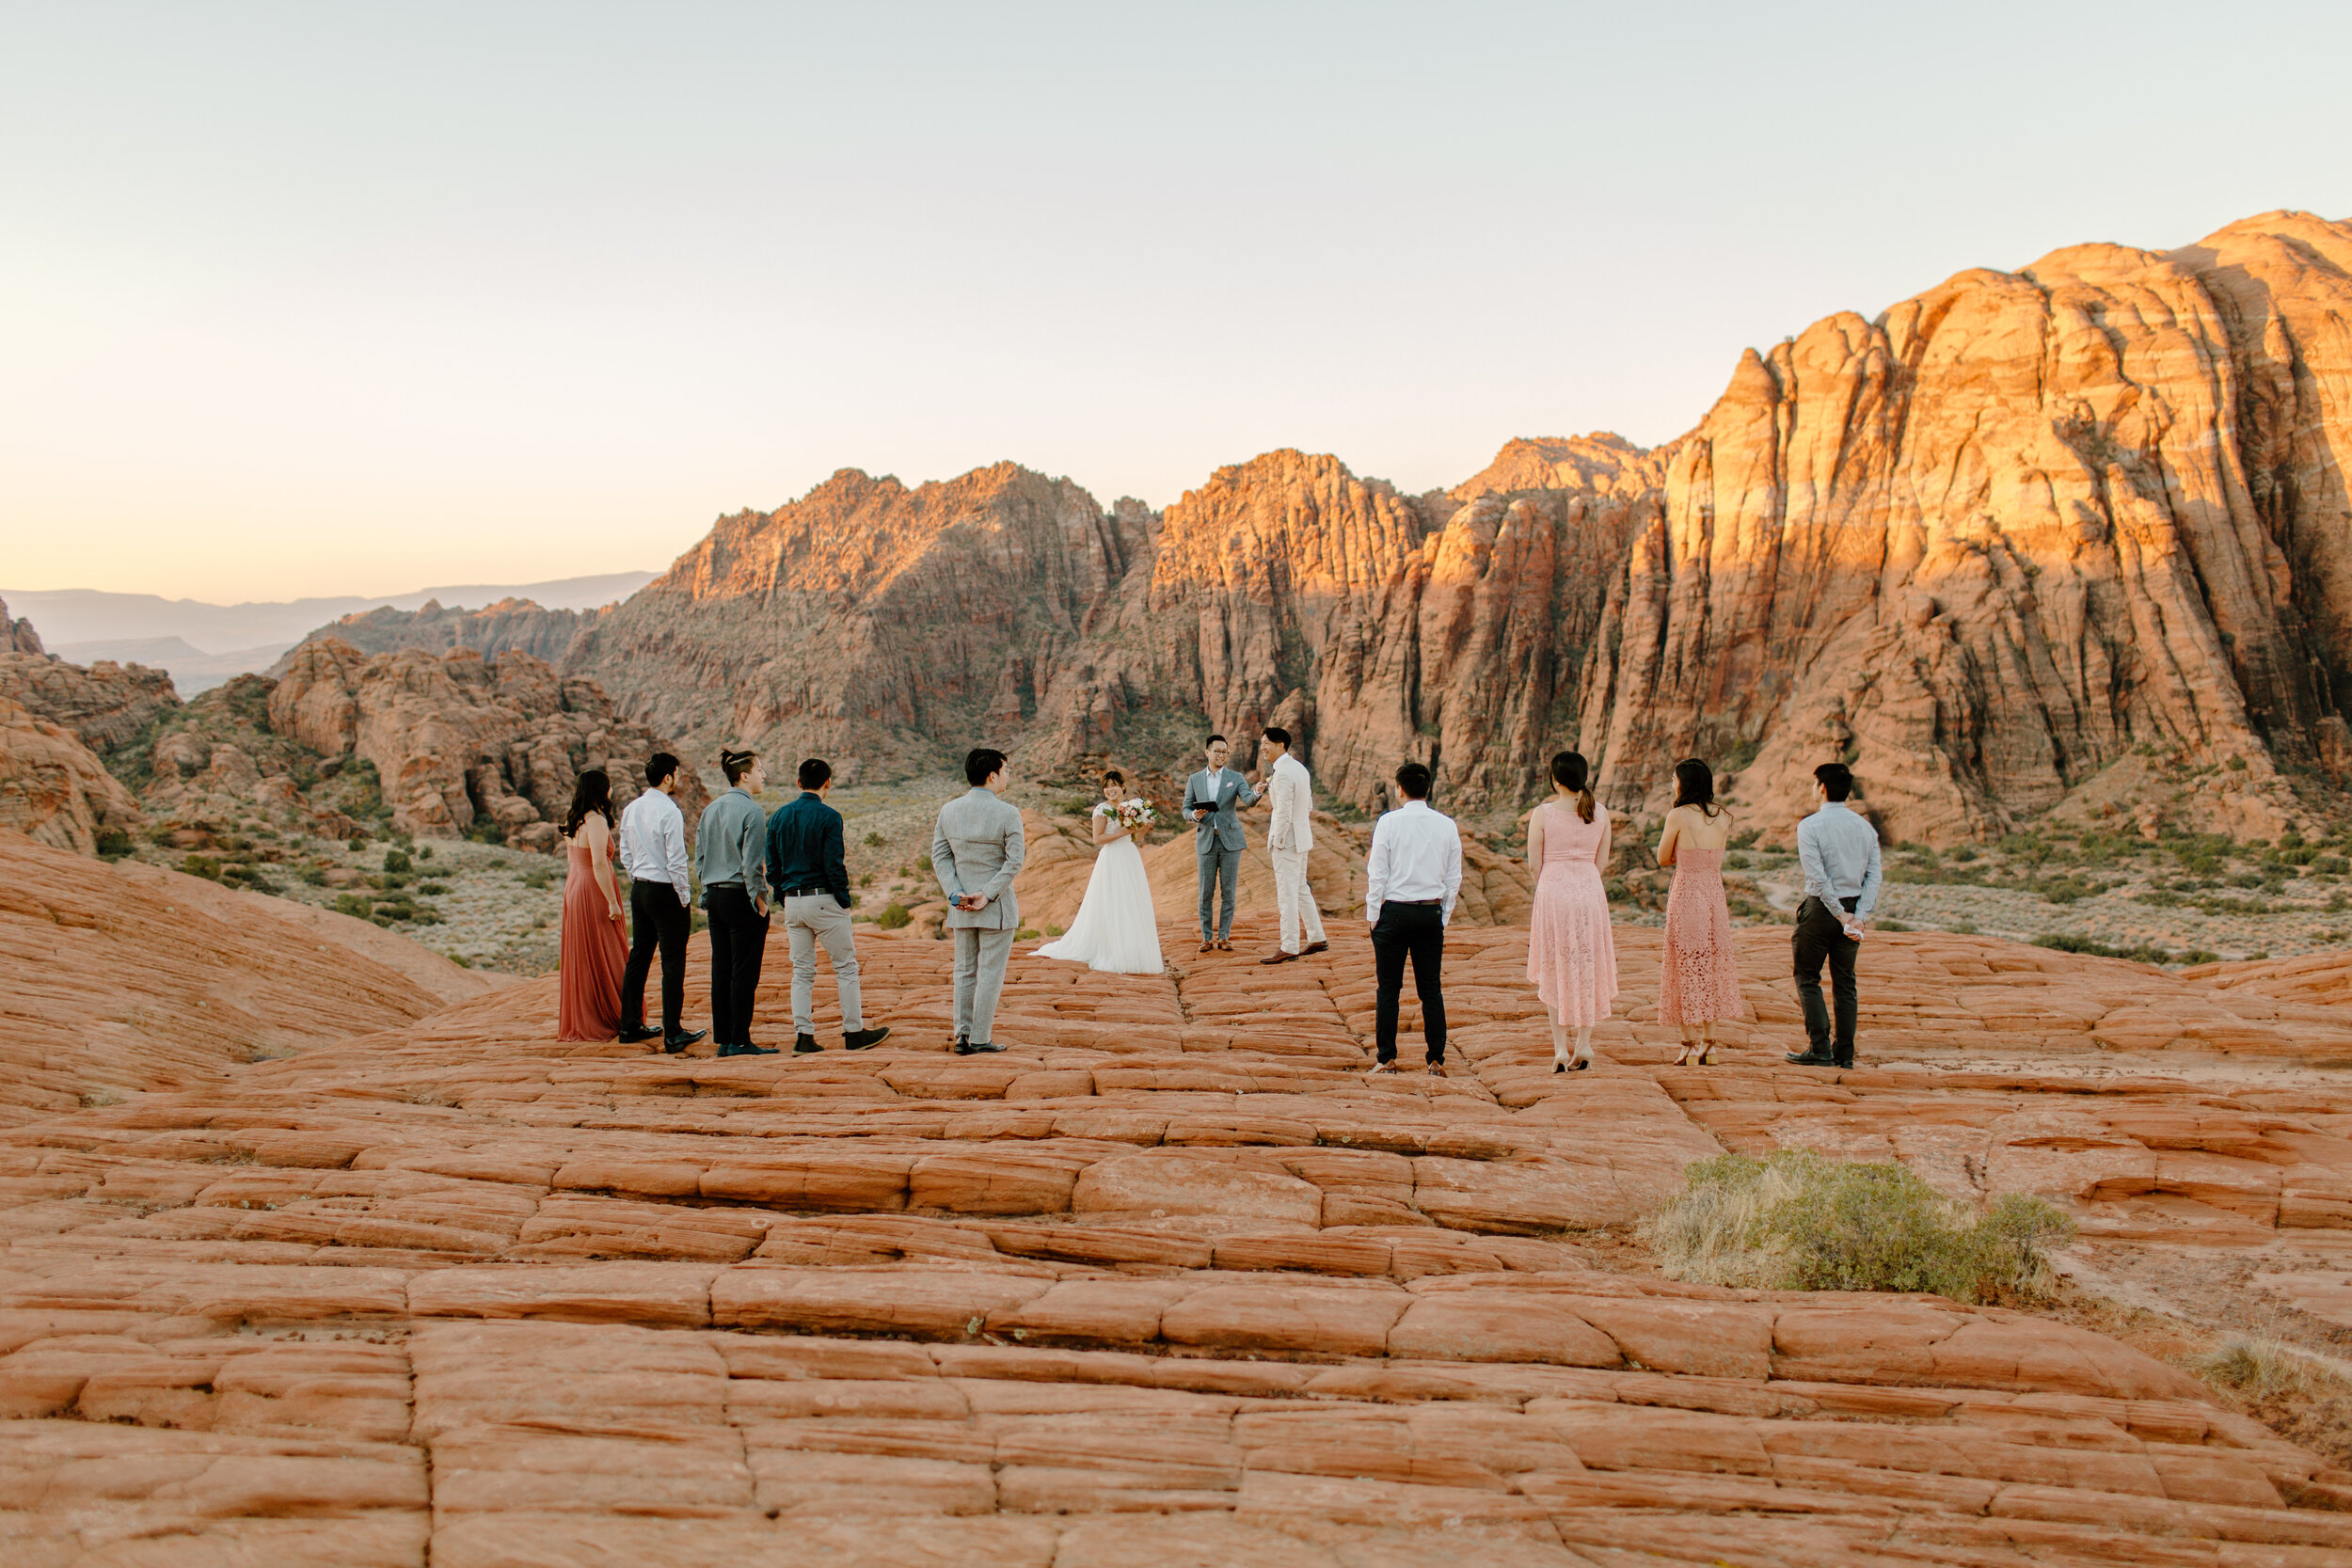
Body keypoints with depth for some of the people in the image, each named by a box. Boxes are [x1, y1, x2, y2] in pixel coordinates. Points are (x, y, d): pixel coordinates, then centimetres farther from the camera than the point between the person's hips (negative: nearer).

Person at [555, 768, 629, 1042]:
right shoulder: (596, 821, -18)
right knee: (603, 958, -1)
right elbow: (599, 864, -24)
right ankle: (605, 1021, 4)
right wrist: (613, 902, -21)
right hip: (594, 892, -9)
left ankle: (578, 1021, 21)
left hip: (574, 887, 9)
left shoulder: (572, 821, 10)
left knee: (580, 958, 14)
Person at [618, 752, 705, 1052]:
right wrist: (685, 897, -9)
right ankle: (673, 1034, 0)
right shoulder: (669, 811, -16)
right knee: (673, 963, -2)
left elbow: (625, 856, 14)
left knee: (638, 957, 15)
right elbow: (676, 861, -18)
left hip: (639, 890, 8)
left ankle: (630, 1026, 23)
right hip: (666, 892, -8)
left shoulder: (631, 810, 7)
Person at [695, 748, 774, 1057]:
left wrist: (709, 892, 18)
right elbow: (751, 863, -16)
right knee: (745, 971, -2)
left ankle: (723, 1039, 14)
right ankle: (740, 1041, 0)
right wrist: (759, 899, -8)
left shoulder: (710, 810, 11)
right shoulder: (752, 811, -12)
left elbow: (699, 858, 14)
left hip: (715, 895, 8)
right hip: (741, 896, -8)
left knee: (721, 970, 10)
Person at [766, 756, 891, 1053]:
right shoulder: (828, 817, -10)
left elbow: (772, 864, 10)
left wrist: (783, 899, 16)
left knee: (802, 971, 9)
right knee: (846, 967, 4)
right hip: (823, 900, -6)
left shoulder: (779, 816, 8)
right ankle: (854, 1032, 7)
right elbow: (834, 864, -14)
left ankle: (803, 1036, 6)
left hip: (792, 903, 6)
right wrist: (844, 900, -5)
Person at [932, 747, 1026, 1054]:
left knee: (964, 971, 14)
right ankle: (980, 1038, 6)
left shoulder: (948, 810, 3)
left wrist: (955, 894, -6)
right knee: (990, 972, 3)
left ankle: (963, 1035, 16)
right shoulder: (1008, 813, -11)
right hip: (998, 907, -5)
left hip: (961, 906, 5)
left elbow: (940, 856, 0)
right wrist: (988, 895, -14)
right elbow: (1015, 861, -16)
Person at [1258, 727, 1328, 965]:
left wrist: (1276, 842, -14)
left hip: (1287, 839, -10)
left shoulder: (1282, 774, -19)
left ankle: (1289, 948, -1)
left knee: (1287, 895, -5)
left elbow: (1283, 813, -22)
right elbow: (1309, 805, 17)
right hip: (1302, 837, 10)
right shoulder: (1300, 768, 11)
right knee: (1300, 889, 19)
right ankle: (1317, 939, 25)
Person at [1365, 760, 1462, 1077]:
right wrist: (1443, 917, 15)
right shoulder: (1446, 825, 3)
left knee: (1389, 988, 4)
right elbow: (1454, 878, 7)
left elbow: (1377, 873, -5)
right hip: (1432, 912, 3)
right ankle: (1436, 1060, 7)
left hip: (1395, 911, -3)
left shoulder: (1388, 822, -6)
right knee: (1431, 989, 8)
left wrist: (1373, 916, 2)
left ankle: (1387, 1059, 7)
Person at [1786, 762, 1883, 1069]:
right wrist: (1860, 916, -7)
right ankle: (1845, 1053, 10)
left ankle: (1819, 1049, -2)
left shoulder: (1810, 826, -10)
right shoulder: (1865, 827, 7)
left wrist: (1841, 915, -14)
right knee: (1845, 981, 9)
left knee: (1808, 978, 4)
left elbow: (1818, 877, -18)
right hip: (1854, 907, 5)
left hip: (1821, 907, -5)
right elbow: (1874, 876, -1)